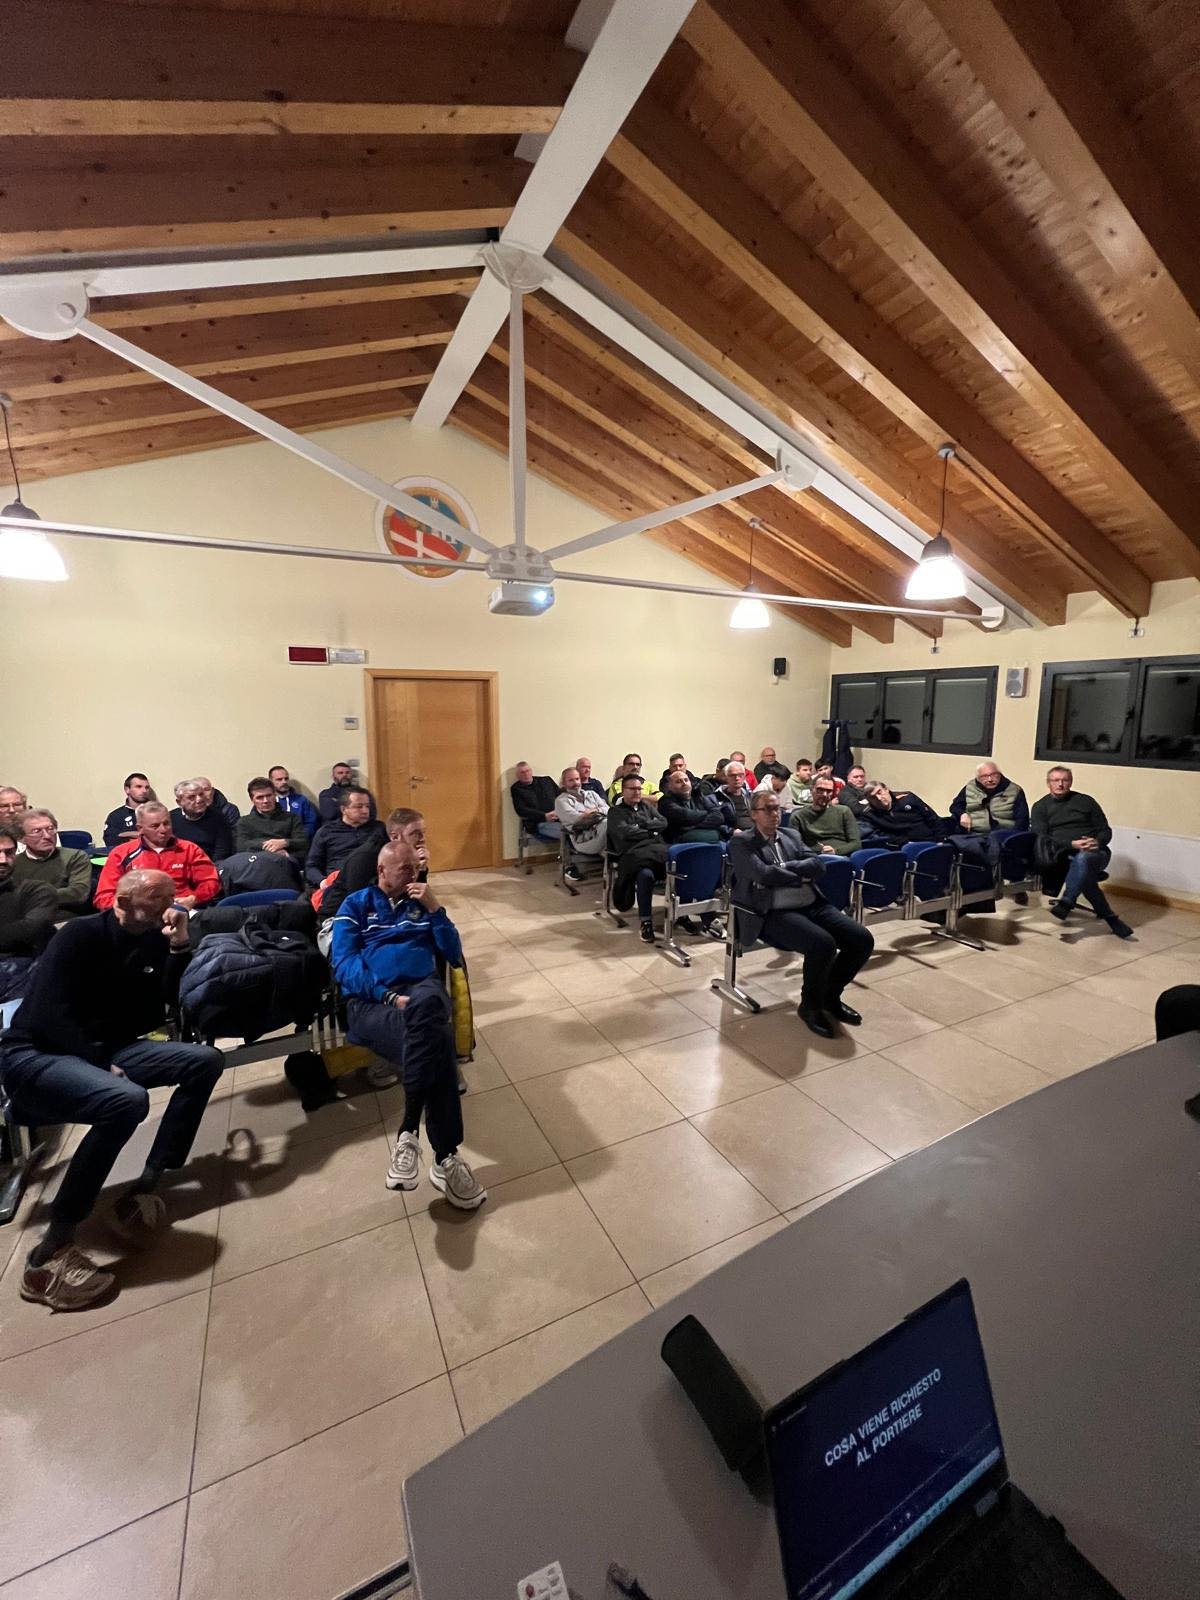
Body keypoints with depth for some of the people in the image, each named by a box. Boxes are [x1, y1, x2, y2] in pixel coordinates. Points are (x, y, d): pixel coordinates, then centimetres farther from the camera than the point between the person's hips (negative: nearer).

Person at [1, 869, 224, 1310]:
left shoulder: (154, 940, 4)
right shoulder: (81, 935, -12)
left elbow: (177, 1003, -2)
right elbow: (48, 1017, -19)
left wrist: (179, 945, -13)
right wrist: (100, 1065, -19)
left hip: (106, 1052, 7)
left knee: (205, 1060, -12)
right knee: (126, 1099, -35)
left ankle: (146, 1188, -13)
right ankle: (48, 1254, -23)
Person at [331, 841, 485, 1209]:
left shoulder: (423, 903, 24)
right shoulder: (355, 905, 16)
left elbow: (454, 956, 15)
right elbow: (344, 964, 1)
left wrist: (434, 910, 3)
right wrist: (389, 995, -15)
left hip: (423, 989, 2)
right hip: (370, 1000, -2)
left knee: (426, 1004, -39)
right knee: (436, 1041, -34)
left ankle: (409, 1132, -30)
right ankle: (446, 1158, -25)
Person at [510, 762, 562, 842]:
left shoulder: (547, 780, 23)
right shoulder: (516, 789, 13)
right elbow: (521, 810, 0)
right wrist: (544, 816, -12)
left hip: (559, 818, 4)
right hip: (538, 824, -4)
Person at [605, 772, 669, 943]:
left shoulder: (647, 806, 28)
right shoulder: (616, 812, 14)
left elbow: (663, 823, 12)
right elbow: (625, 832, -5)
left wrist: (642, 824, 1)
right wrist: (650, 833, 2)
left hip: (657, 849, 4)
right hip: (634, 853, -4)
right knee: (645, 874, -39)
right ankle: (646, 922, -29)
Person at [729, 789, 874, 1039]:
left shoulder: (792, 835, 20)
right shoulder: (741, 842, 1)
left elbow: (816, 864, 5)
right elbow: (763, 874, -14)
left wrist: (784, 868, -7)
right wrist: (801, 875, -2)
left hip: (813, 905, 7)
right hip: (775, 913, -6)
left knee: (863, 939, -12)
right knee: (823, 944, -31)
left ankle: (830, 994, 13)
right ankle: (810, 1004, -2)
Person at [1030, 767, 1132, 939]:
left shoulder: (1085, 801, 16)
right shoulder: (1040, 807, 13)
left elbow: (1106, 831, 13)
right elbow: (1042, 839, 0)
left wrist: (1097, 842, -11)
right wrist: (1071, 844, -16)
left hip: (1095, 853, 0)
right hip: (1065, 856, 0)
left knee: (1082, 859, -37)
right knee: (1084, 872, -34)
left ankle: (1065, 902, -38)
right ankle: (1109, 917, -21)